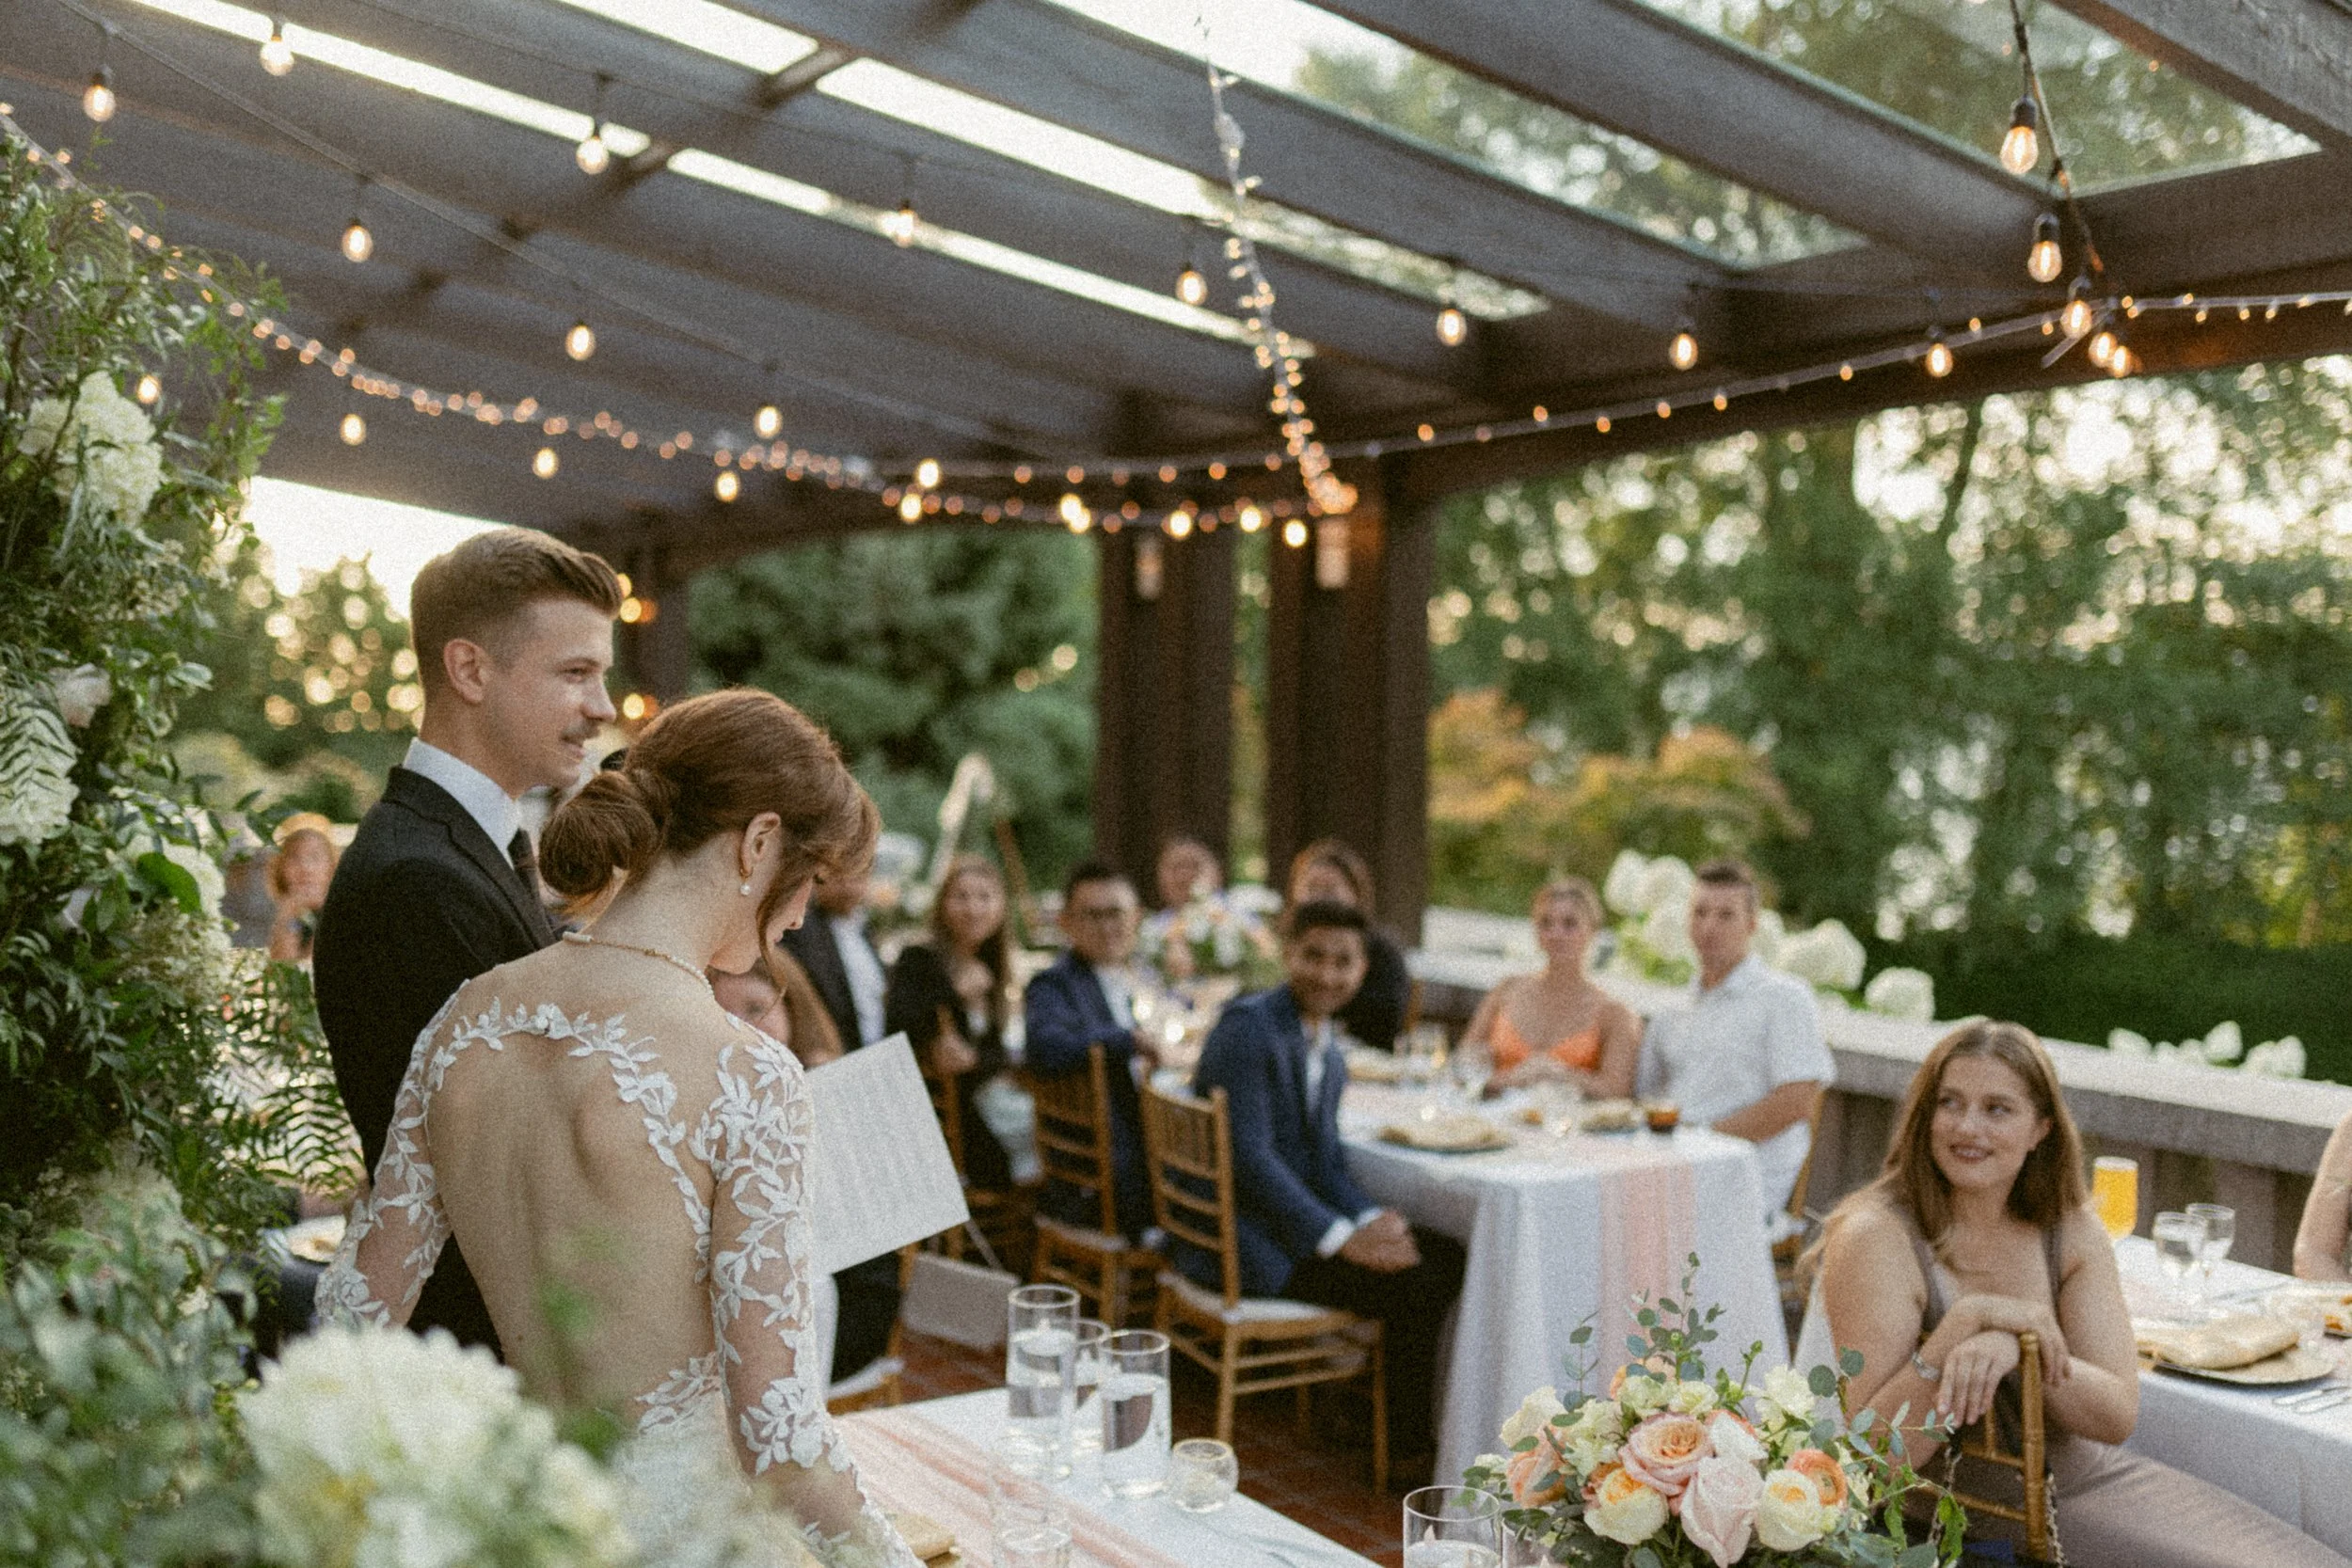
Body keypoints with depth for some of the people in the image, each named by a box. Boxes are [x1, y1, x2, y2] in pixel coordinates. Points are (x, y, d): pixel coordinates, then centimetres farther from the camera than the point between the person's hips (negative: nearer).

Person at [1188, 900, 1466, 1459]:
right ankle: (1408, 1451, 3)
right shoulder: (1248, 1026, -17)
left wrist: (1369, 1218, -7)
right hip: (1243, 1236, -9)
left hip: (1296, 1218, 9)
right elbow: (1250, 1155, -22)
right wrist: (1341, 1238, -22)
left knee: (1450, 1259, 3)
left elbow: (1325, 1155, 13)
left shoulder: (1328, 1048, 11)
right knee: (1414, 1287, -15)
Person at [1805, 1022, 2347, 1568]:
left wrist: (2015, 1346, -26)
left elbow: (2118, 1415, -7)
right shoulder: (1876, 1237, -15)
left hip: (2095, 1480, 6)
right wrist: (1965, 1322, -31)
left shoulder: (2073, 1232, 3)